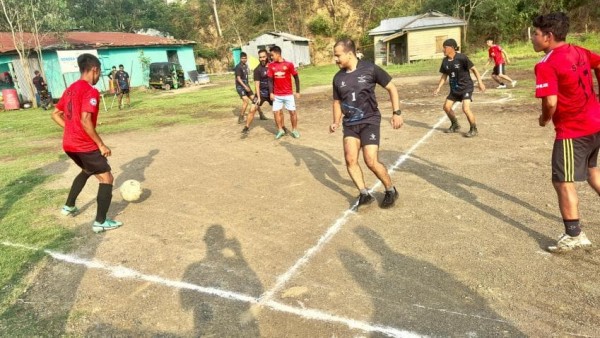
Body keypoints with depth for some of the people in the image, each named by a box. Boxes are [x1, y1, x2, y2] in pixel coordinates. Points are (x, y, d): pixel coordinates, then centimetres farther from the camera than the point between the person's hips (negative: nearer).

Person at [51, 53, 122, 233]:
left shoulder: (70, 89, 12)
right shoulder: (90, 91, -16)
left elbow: (56, 114, 17)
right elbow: (85, 121, -25)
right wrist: (101, 144, -19)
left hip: (69, 144, 9)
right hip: (85, 145, -9)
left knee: (88, 170, 32)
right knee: (107, 178, 1)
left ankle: (69, 206, 37)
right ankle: (101, 222, 2)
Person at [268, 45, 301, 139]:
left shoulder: (289, 64, -9)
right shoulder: (271, 65, 0)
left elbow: (296, 78, -2)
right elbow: (270, 80, 4)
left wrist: (298, 92, -2)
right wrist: (271, 93, -4)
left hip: (288, 94, -3)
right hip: (277, 95, 3)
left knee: (292, 111, 1)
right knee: (276, 112, 2)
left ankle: (295, 130, 18)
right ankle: (280, 130, 17)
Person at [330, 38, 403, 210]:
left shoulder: (370, 69, -10)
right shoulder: (338, 78, 2)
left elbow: (391, 88, -1)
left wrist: (397, 112, -7)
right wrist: (336, 122, 3)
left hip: (370, 121, -4)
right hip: (350, 123, 5)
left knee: (371, 161, -11)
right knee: (350, 159, -9)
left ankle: (391, 190, 13)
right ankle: (364, 194, 7)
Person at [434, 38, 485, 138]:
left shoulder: (461, 58, -19)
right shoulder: (445, 61, -1)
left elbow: (474, 69, -13)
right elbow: (444, 75, 10)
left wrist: (480, 82, -19)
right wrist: (438, 88, 4)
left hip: (466, 87, -7)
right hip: (454, 88, 7)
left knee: (466, 108, -19)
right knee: (446, 107, 8)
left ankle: (474, 129, 1)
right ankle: (455, 125, 30)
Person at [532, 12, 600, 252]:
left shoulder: (546, 65, -19)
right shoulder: (579, 52, 6)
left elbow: (550, 102, -26)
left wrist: (544, 119, -5)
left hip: (572, 131, -9)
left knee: (563, 182, 0)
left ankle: (574, 236, 8)